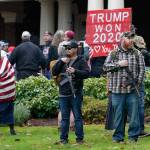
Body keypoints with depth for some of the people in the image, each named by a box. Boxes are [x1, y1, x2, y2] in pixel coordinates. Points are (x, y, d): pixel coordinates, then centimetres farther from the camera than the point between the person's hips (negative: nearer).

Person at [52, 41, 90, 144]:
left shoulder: (81, 61, 0)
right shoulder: (63, 60, 15)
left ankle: (80, 138, 6)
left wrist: (75, 71, -26)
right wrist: (60, 62, -5)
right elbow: (54, 72, 7)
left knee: (78, 117, 1)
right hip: (64, 94, 4)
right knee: (64, 117, 8)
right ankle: (63, 138, 12)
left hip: (76, 94, -4)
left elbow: (87, 73, -12)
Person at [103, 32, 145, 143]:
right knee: (118, 114, 4)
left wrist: (138, 83, -6)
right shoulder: (113, 54, 7)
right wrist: (119, 64, -12)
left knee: (134, 113, 0)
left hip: (132, 89, 0)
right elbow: (106, 66, -1)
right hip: (117, 89, 0)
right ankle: (118, 136, 11)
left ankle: (133, 136, 8)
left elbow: (142, 69, 4)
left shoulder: (137, 54, 8)